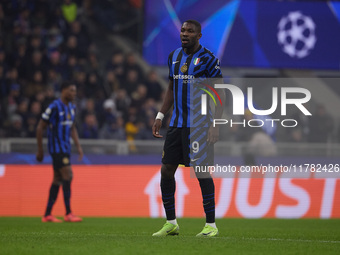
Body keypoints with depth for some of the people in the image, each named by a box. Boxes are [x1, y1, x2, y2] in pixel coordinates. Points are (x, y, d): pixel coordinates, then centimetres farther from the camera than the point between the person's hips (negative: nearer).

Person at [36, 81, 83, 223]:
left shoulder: (72, 107, 12)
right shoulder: (54, 107, -13)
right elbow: (40, 128, -10)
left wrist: (78, 146, 14)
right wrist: (40, 150, -8)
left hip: (65, 148, 9)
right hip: (57, 147, -9)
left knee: (58, 179, 8)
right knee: (67, 175, -15)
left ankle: (47, 215, 11)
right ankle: (68, 214, -13)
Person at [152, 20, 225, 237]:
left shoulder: (208, 59, -8)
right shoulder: (174, 56, 12)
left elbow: (220, 93, -8)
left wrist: (215, 124, -16)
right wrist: (160, 116, 16)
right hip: (177, 124, 7)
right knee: (167, 169, 4)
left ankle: (211, 225, 2)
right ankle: (171, 223, 14)